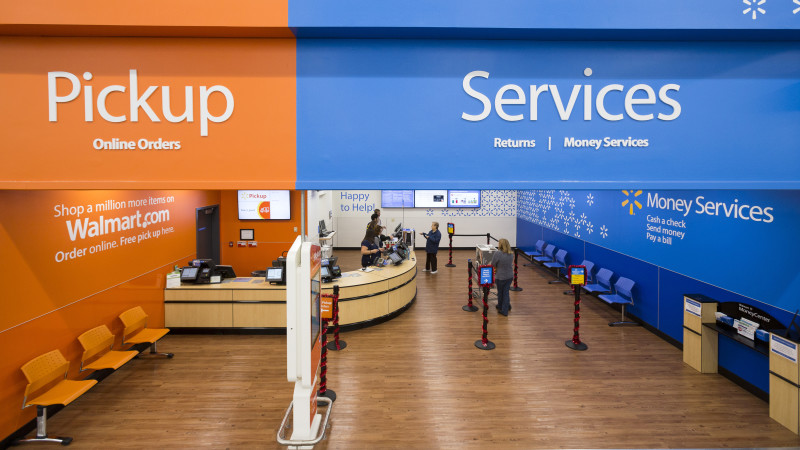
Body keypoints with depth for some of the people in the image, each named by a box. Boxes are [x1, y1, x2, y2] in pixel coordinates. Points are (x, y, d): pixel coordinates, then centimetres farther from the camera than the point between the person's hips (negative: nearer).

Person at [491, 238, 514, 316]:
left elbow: (493, 265, -12)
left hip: (501, 277, -4)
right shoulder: (511, 253, -3)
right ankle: (505, 309, 20)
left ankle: (500, 307, 37)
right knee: (506, 292, 14)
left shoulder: (497, 253, -22)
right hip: (510, 276, 4)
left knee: (500, 292, 17)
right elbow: (511, 264, 8)